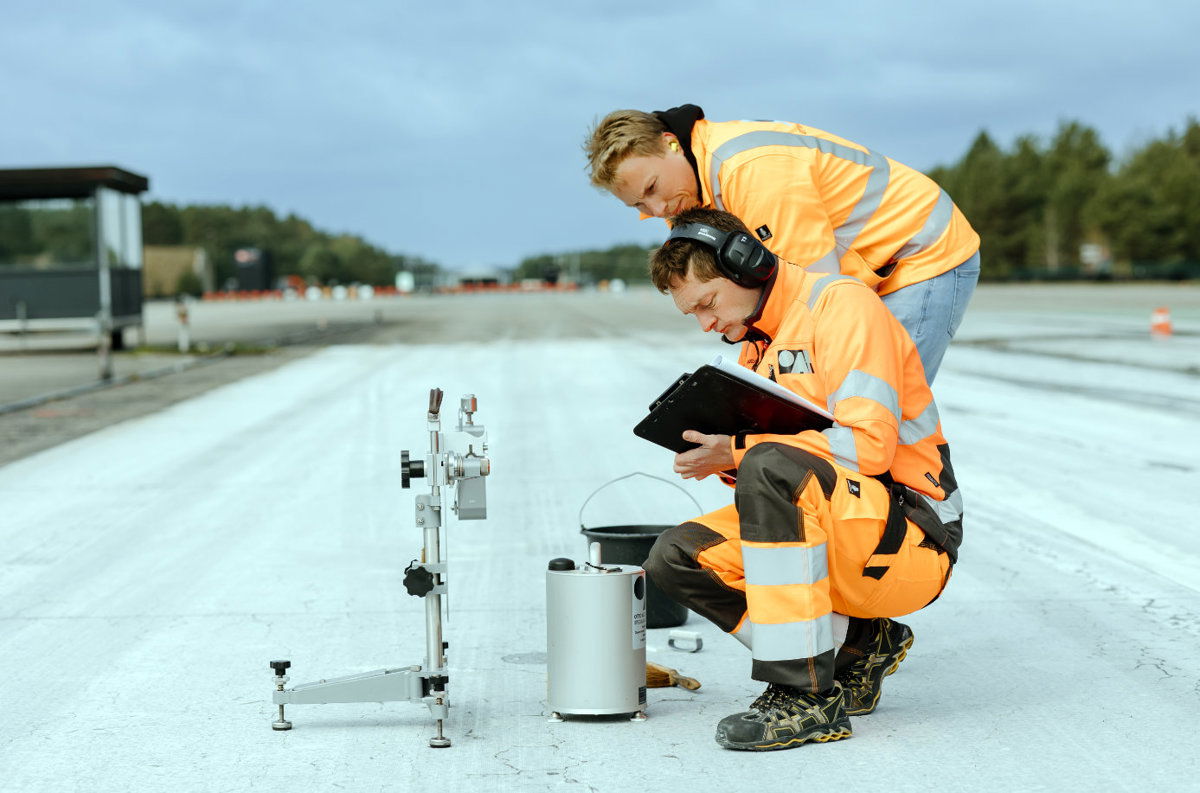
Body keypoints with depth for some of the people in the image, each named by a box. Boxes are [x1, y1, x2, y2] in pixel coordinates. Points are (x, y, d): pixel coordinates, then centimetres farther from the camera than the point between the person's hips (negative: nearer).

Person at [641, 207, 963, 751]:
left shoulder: (842, 304, -11)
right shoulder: (758, 344, 17)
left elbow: (867, 446, -22)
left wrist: (739, 451, -22)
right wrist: (719, 458, -6)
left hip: (909, 540, -9)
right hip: (834, 547, 9)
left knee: (771, 466, -34)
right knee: (675, 558, -4)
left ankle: (807, 696, -31)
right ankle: (856, 643, 0)